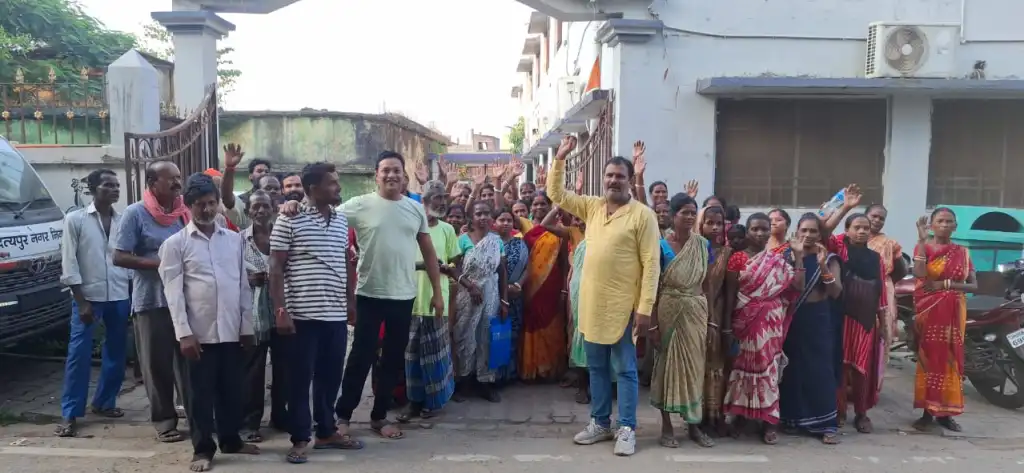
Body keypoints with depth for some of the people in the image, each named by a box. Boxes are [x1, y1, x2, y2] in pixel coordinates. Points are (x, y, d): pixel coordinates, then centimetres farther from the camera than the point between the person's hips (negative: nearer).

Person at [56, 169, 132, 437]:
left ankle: (104, 402, 27)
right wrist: (81, 301, -10)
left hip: (119, 297, 4)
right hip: (88, 296, -3)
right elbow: (69, 263, -5)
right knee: (79, 354, -3)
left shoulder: (124, 221, 6)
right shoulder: (75, 219, -3)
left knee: (116, 353, 11)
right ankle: (69, 414, 6)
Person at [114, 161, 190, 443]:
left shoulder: (185, 213, 7)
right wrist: (159, 264, -17)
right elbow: (119, 257, -9)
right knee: (158, 364, 5)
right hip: (151, 301, -3)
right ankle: (164, 421, 17)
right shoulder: (135, 213, -6)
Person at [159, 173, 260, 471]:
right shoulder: (175, 243, -2)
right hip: (200, 332, -3)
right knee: (201, 393, 6)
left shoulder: (234, 239, 7)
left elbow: (244, 286, 8)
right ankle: (203, 449, 19)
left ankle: (230, 439, 30)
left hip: (232, 330, 3)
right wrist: (184, 333, -12)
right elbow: (173, 292, -6)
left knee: (232, 389, 14)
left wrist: (247, 326, 6)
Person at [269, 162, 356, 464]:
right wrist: (280, 309, -12)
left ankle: (327, 432, 28)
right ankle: (300, 439, 15)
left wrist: (350, 301, 16)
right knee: (300, 379, 4)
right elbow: (276, 268, -7)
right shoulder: (289, 219, -7)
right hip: (302, 314, -5)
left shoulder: (342, 220, 10)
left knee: (330, 377, 14)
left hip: (336, 314, 5)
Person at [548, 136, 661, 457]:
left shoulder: (643, 214, -10)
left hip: (624, 306, -6)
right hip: (592, 303, 6)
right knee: (597, 367, 15)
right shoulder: (592, 206, 7)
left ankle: (627, 429, 15)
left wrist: (646, 307, -17)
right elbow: (556, 194, 13)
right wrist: (560, 159, 1)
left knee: (626, 370, 5)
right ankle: (600, 423, 27)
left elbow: (651, 264, -12)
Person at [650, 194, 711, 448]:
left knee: (695, 367, 10)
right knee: (667, 365, 5)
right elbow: (654, 288, -7)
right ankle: (666, 427, 15)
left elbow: (708, 285, 6)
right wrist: (653, 325, -11)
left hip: (696, 313, 3)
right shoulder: (662, 246, -7)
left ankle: (694, 425, 23)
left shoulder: (703, 245, 3)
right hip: (669, 312, -3)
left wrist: (711, 321, 2)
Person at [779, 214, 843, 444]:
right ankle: (793, 417, 17)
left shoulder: (829, 258, 3)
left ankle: (825, 424, 4)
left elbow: (836, 292, -9)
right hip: (794, 318, 1)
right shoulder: (788, 255, 2)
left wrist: (823, 265, -20)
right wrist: (798, 258, -19)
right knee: (794, 367, 4)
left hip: (819, 319, 0)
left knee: (820, 368, -2)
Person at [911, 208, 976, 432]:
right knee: (929, 357, -2)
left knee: (951, 359, 6)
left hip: (954, 312, 3)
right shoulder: (923, 247, -1)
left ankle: (944, 412, 14)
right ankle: (927, 412, 3)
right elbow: (919, 274, -20)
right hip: (930, 310, -3)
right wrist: (922, 239, -20)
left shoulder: (962, 252, 9)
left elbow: (974, 285, 3)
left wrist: (946, 284, -13)